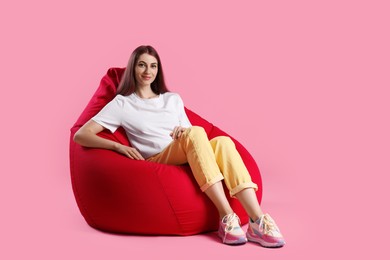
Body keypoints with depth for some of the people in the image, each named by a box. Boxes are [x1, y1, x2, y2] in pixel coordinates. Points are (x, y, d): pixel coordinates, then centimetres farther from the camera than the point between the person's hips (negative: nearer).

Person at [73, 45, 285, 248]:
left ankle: (257, 220, -41)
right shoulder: (121, 104, 10)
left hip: (190, 161, 4)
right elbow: (80, 135, 0)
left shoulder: (173, 99, 25)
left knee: (222, 142, -29)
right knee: (195, 132, -33)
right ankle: (227, 217, -40)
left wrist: (185, 131, -3)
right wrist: (119, 146, -16)